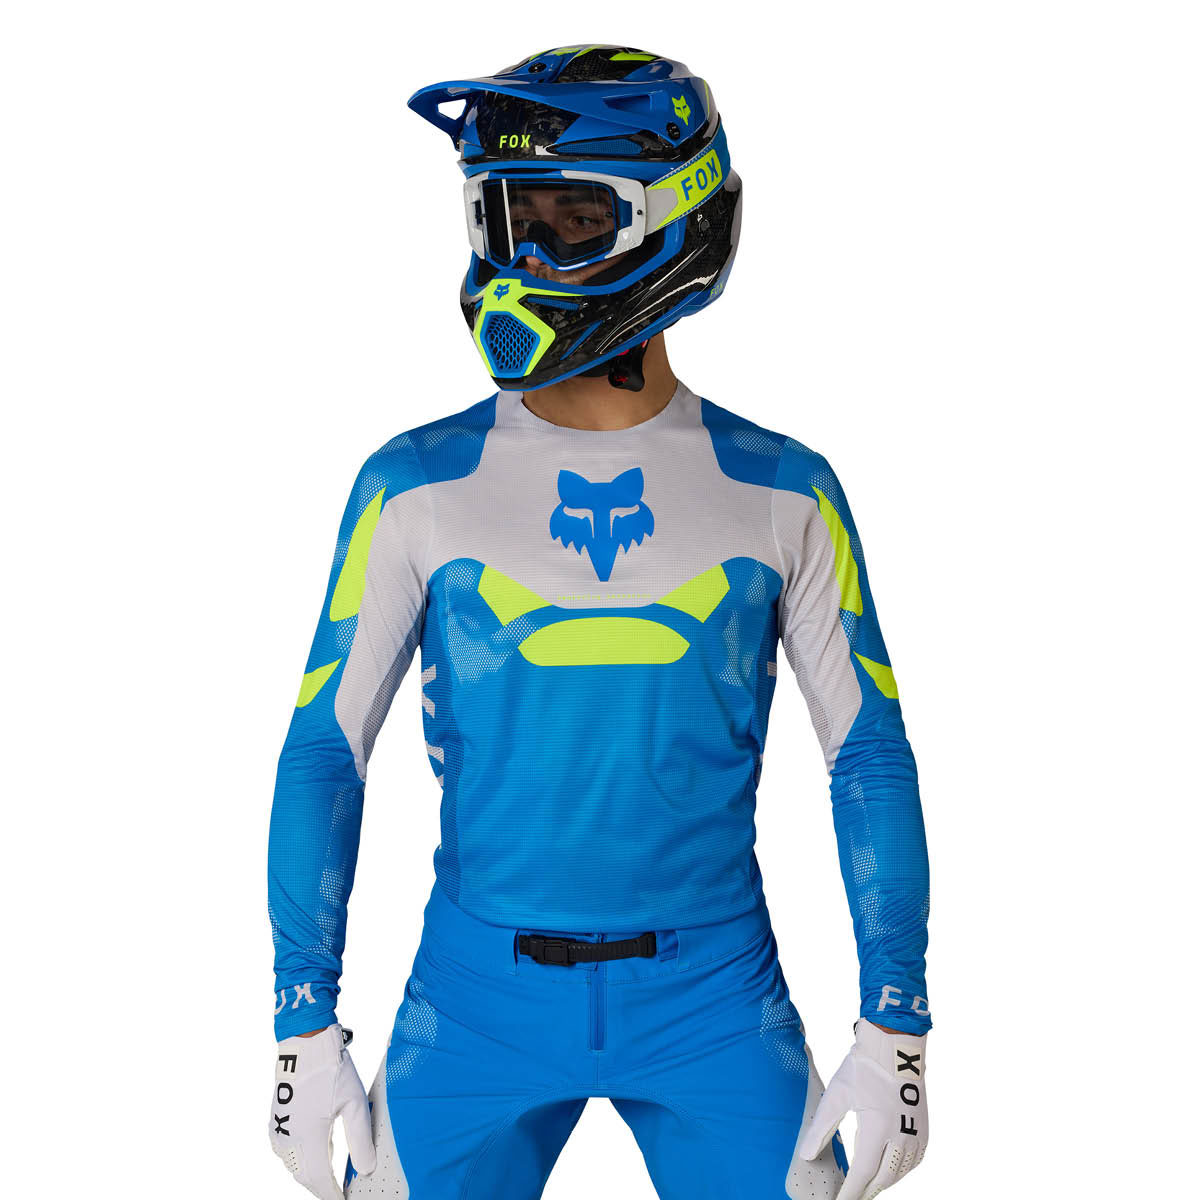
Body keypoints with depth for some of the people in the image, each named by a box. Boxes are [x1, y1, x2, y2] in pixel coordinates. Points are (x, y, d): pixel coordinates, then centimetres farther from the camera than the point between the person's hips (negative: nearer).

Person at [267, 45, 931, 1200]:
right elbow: (324, 750, 0)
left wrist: (895, 1035, -2)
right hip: (477, 992, 0)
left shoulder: (783, 495, -3)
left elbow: (870, 758, 1)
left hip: (712, 989, 0)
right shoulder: (414, 488, -3)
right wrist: (304, 1029, -2)